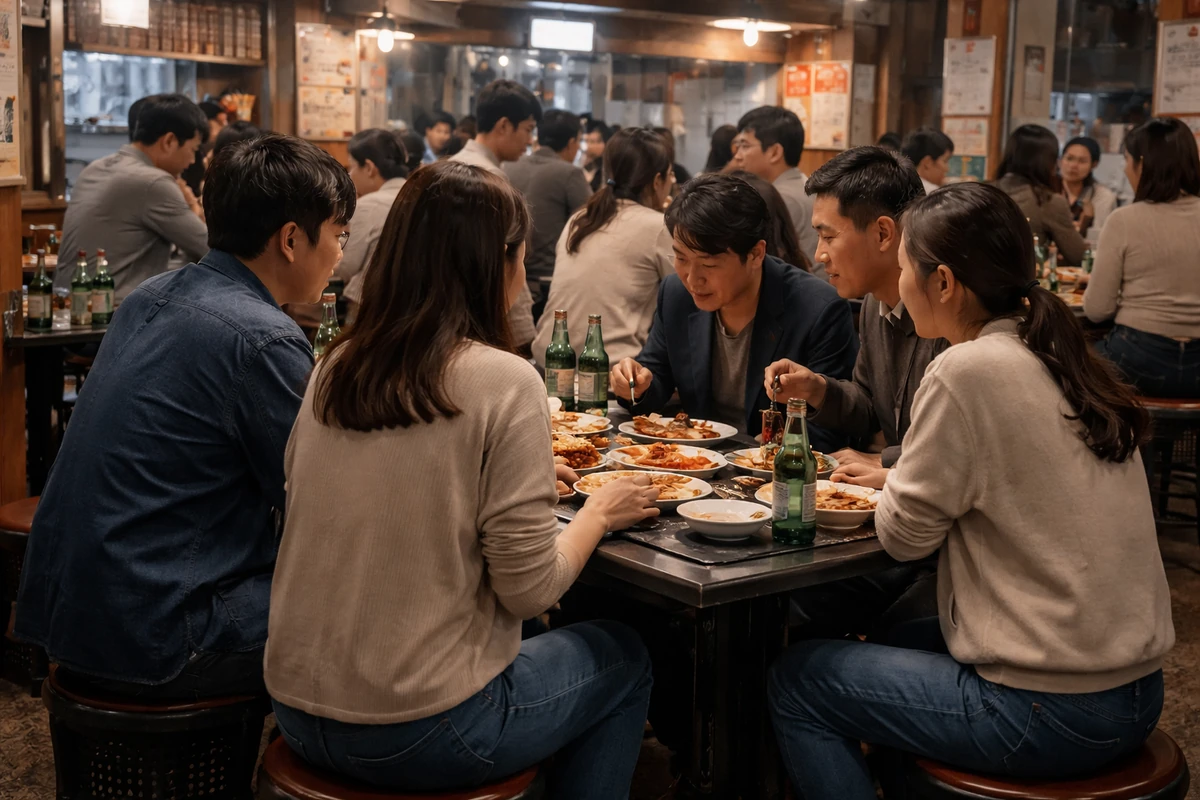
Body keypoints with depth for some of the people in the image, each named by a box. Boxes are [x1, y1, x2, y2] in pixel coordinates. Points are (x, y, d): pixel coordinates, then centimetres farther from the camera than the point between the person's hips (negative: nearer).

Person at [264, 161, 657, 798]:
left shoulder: (334, 367, 1)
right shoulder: (503, 381, -17)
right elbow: (528, 590, -14)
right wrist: (601, 511, 3)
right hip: (415, 736, -6)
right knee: (625, 661, 20)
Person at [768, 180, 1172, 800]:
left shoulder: (968, 370, -19)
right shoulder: (1056, 358, 5)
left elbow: (903, 533, -10)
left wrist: (892, 489, 9)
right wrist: (899, 474, 12)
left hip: (1047, 714, -8)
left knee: (795, 679, 4)